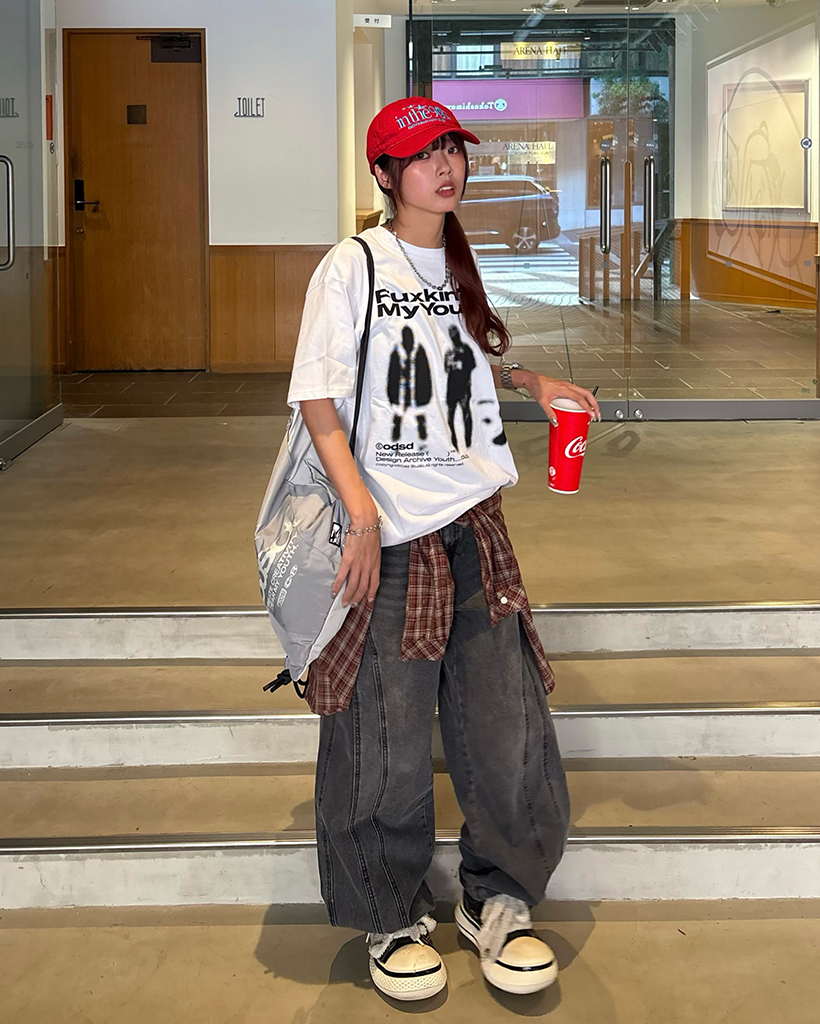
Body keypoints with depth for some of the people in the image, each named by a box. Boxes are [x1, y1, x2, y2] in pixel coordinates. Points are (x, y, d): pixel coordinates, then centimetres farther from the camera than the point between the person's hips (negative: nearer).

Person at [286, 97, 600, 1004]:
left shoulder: (457, 264, 14)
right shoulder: (354, 264, -6)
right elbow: (317, 396, -11)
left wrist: (532, 381, 15)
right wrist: (362, 510, -20)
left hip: (474, 521, 6)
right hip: (390, 535, -6)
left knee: (506, 719, 4)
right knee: (387, 740, 0)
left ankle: (497, 901, 23)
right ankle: (392, 919, 20)